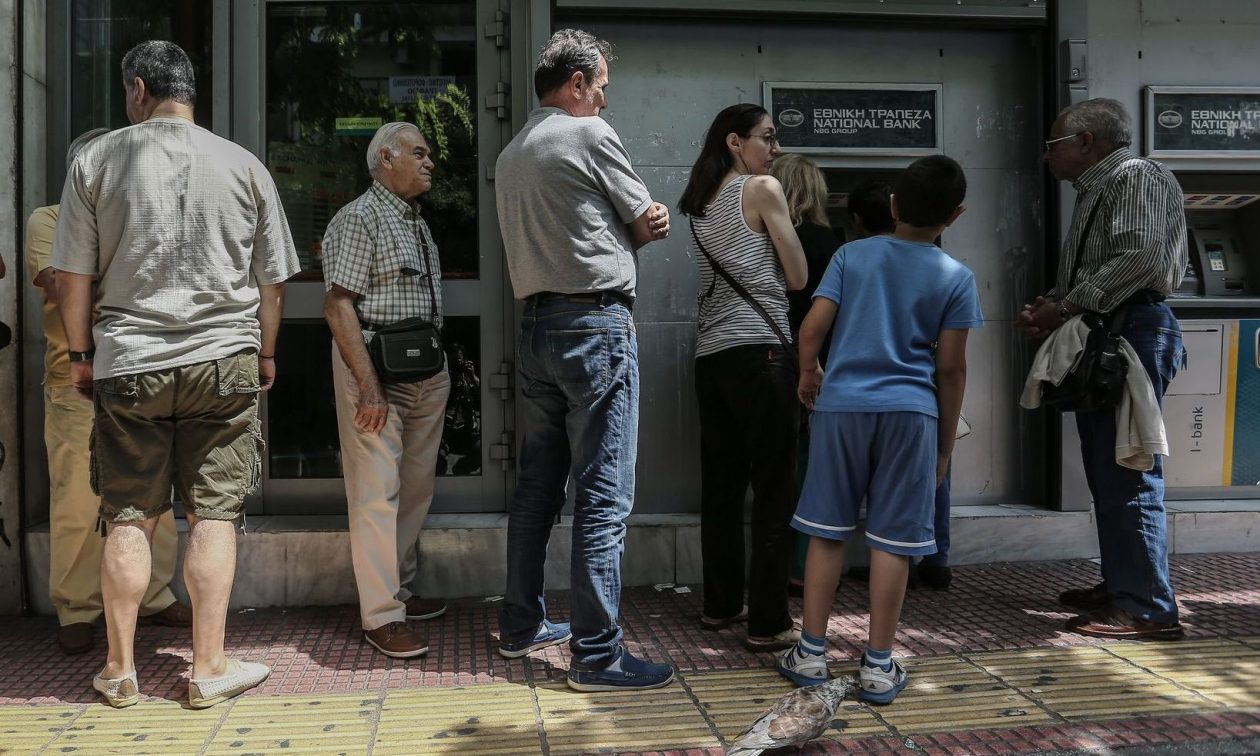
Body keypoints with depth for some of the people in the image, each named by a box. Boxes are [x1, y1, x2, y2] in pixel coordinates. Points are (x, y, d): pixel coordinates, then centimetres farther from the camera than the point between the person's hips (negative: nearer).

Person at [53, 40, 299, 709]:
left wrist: (81, 354, 14)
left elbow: (72, 276, 2)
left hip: (127, 362, 1)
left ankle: (120, 671, 18)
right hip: (223, 361, 0)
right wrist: (265, 353, 18)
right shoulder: (243, 166, 3)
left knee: (128, 517, 8)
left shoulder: (97, 160, 2)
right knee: (213, 515, 3)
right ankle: (209, 669, 8)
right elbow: (271, 280, 7)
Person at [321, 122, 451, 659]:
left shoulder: (416, 221, 19)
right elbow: (338, 307, -15)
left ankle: (401, 589, 24)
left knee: (416, 488, 12)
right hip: (375, 360, -9)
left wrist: (438, 366, 14)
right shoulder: (359, 218, -8)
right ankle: (381, 615, 0)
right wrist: (369, 386, -21)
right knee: (377, 489, -6)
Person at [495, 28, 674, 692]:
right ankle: (596, 655, -1)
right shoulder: (589, 134, -6)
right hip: (595, 325, -9)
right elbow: (647, 220, 0)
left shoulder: (510, 156, 18)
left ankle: (521, 626, 25)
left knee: (537, 485, 15)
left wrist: (638, 224, 3)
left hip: (537, 325, 9)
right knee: (603, 495, -6)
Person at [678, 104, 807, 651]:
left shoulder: (702, 201, 18)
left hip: (711, 354, 8)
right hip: (759, 350, -8)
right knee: (774, 489, -3)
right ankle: (768, 623, -1)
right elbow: (797, 277, 0)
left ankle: (720, 603, 22)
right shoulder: (764, 188, -3)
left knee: (721, 484, 13)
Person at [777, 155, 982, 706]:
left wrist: (807, 375, 17)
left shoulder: (852, 255, 5)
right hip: (910, 411, -1)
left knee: (827, 532, 10)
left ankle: (811, 653, 16)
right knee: (893, 540, 4)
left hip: (841, 404, 1)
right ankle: (878, 666, 10)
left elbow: (811, 327, -3)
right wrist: (947, 441, 11)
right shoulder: (956, 277, 3)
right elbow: (951, 367, 2)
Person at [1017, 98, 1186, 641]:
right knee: (1108, 472, 13)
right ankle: (1120, 585, 22)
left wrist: (1066, 310, -18)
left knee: (1127, 473, -10)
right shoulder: (1095, 192, 22)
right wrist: (1050, 307, 2)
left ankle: (1147, 608, -6)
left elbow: (1139, 257, -21)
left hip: (1132, 332, -10)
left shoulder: (1136, 177, -6)